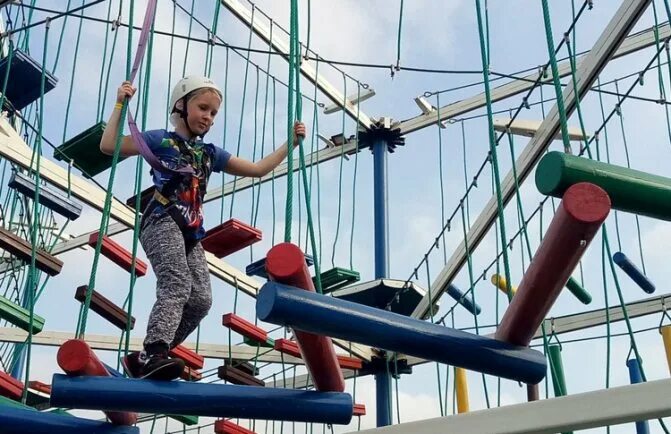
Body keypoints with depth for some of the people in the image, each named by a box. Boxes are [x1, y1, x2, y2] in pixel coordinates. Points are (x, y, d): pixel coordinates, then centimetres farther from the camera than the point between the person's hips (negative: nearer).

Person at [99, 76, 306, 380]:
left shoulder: (210, 154, 24)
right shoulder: (161, 140, 8)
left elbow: (258, 169, 28)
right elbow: (108, 146, 2)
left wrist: (290, 144, 23)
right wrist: (120, 105, -3)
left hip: (191, 233, 6)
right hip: (161, 223, -6)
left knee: (201, 299, -10)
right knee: (176, 285, -28)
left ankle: (145, 358, -5)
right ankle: (152, 355, -39)